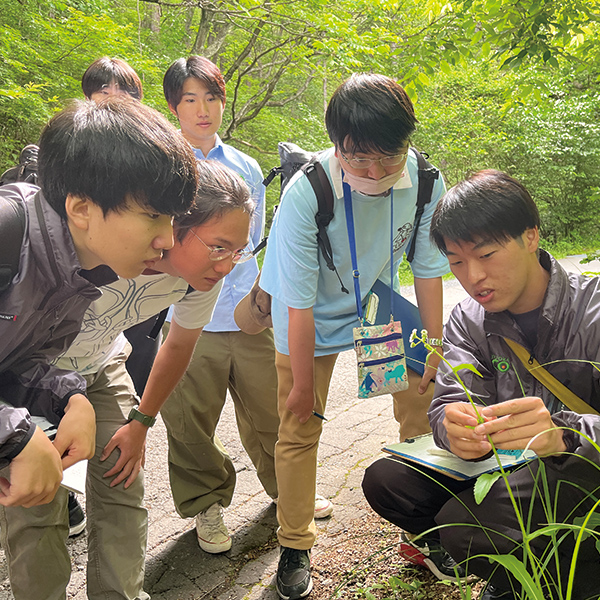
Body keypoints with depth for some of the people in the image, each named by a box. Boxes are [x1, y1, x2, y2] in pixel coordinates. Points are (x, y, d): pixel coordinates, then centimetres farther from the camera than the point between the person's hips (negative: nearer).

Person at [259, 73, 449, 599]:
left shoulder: (426, 182, -22)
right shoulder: (306, 193, -32)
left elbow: (428, 271, -8)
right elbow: (299, 304, -24)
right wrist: (302, 384, -15)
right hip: (312, 320, -3)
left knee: (425, 397, -2)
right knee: (299, 428, 3)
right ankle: (295, 546, 26)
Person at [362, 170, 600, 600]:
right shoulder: (468, 321, 0)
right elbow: (450, 401, -11)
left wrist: (563, 434, -47)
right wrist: (456, 429, -35)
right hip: (508, 468, 5)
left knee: (468, 525, -28)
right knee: (386, 479, -10)